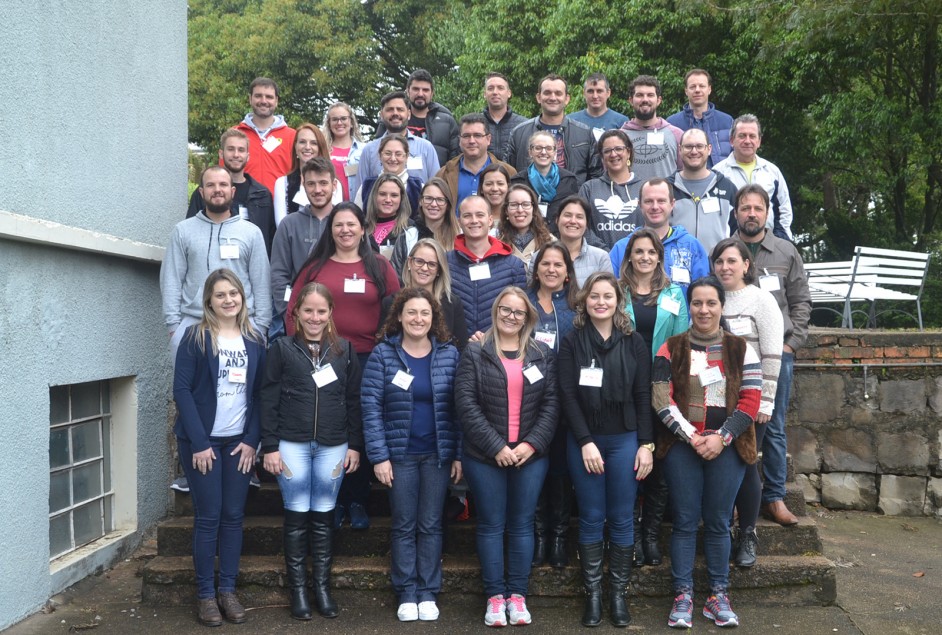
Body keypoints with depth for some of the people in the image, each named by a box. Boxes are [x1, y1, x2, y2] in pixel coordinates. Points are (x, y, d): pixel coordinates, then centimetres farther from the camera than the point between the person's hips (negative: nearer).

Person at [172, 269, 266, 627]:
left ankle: (228, 590, 16)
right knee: (208, 517, 0)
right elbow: (182, 389, -10)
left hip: (239, 441, 3)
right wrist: (199, 442, -15)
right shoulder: (195, 337, -6)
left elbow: (259, 393, 7)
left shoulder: (255, 341, 6)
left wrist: (252, 440, -3)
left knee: (233, 516, 6)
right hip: (202, 441, -3)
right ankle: (205, 594, 11)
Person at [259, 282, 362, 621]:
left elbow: (354, 400, 7)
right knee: (297, 516, 4)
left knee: (323, 516, 8)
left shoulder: (344, 349, 6)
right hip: (292, 444, -1)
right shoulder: (282, 348, 1)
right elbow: (269, 400, 0)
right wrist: (270, 446, -5)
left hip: (332, 446, 1)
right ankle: (297, 588, 16)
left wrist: (355, 445, 4)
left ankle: (322, 586, 20)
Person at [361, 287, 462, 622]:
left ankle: (428, 593, 20)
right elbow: (371, 407, -8)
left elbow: (458, 407, 2)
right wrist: (379, 455, -13)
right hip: (399, 454, -1)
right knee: (403, 525, 7)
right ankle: (406, 594, 19)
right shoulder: (382, 354, -5)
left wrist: (459, 454, -2)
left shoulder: (449, 354, 1)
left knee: (431, 525, 9)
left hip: (438, 454, 1)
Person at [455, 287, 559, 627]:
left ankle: (518, 594, 19)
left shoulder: (543, 354, 7)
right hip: (485, 456, -2)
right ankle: (495, 595, 16)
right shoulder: (474, 353, -1)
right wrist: (495, 446, -14)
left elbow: (551, 403, 2)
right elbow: (466, 403, -9)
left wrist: (532, 444, -10)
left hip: (530, 455, 2)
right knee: (491, 525, 6)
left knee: (522, 525, 9)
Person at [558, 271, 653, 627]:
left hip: (625, 440, 1)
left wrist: (646, 444, -4)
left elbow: (643, 397, 2)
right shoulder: (572, 343, 1)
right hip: (583, 441, -1)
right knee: (591, 518, 5)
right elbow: (567, 396, -4)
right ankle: (592, 593, 15)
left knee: (621, 519, 5)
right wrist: (585, 442, -11)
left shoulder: (634, 343, 4)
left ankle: (619, 594, 16)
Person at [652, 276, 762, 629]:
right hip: (681, 446, 0)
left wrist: (722, 438, -11)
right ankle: (682, 595, 10)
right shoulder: (670, 349, 4)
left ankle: (719, 596, 16)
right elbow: (661, 398, -4)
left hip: (727, 448, 1)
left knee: (718, 522, 6)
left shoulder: (741, 349, 5)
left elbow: (751, 400, -1)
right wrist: (690, 436, -13)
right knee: (685, 521, 3)